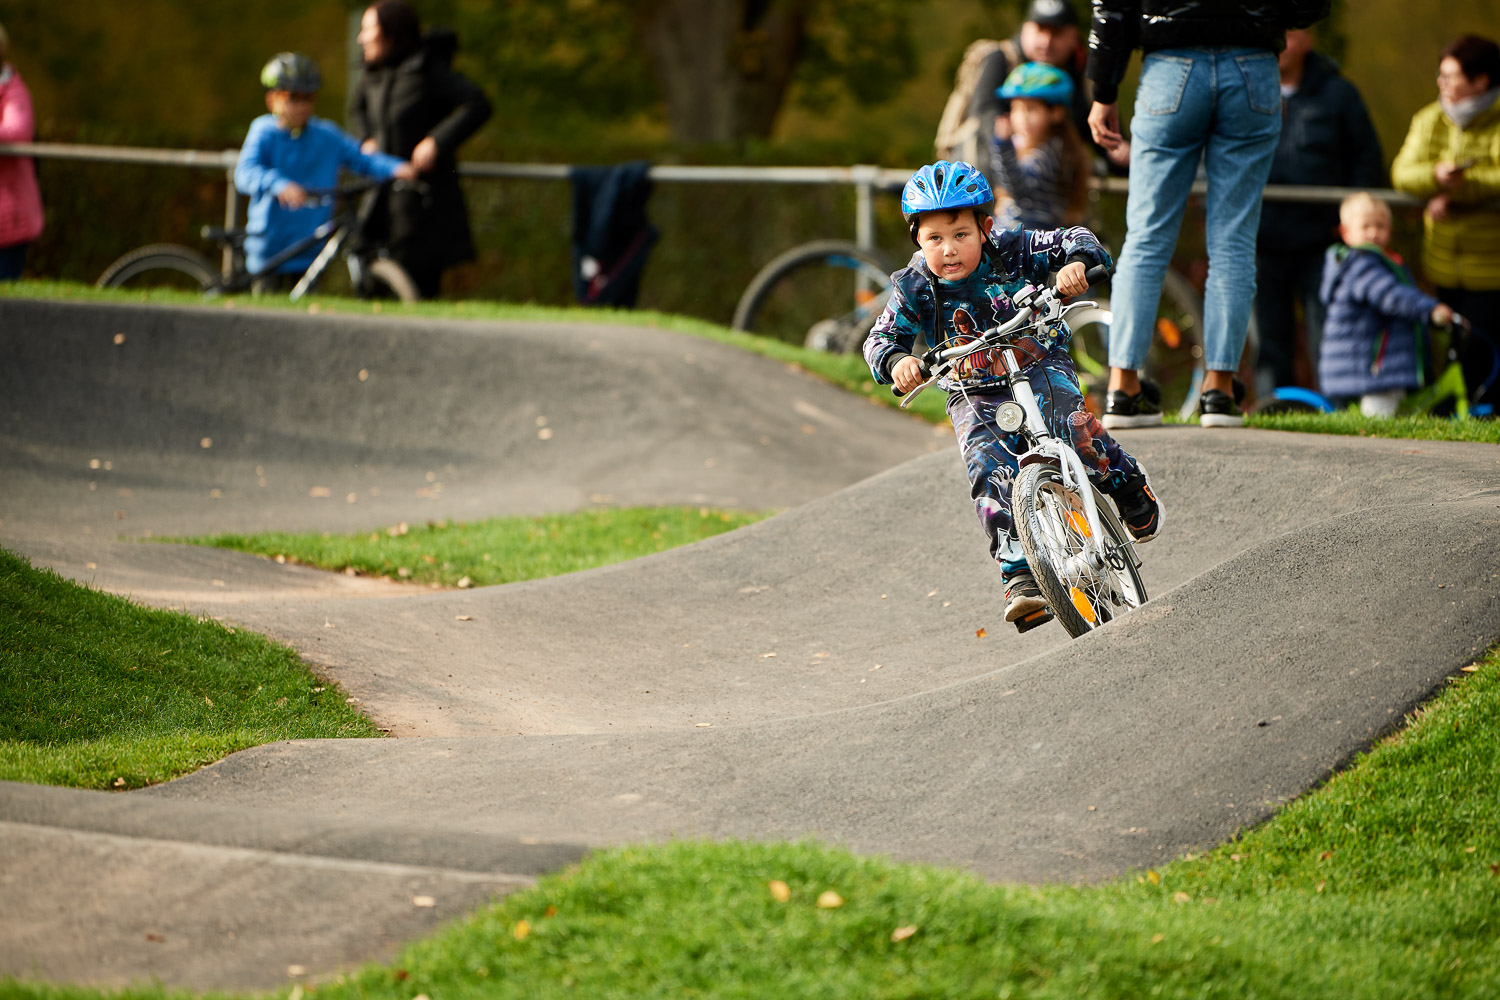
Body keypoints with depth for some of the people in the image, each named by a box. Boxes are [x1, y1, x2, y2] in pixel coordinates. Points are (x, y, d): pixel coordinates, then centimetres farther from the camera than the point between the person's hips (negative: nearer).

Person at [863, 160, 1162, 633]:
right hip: (974, 395, 1)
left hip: (1041, 368, -1)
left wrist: (1076, 263, -37)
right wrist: (895, 361, -37)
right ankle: (1019, 574, -24)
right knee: (988, 467, -24)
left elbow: (1075, 239, -13)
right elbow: (881, 337, -14)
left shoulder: (1013, 252, -12)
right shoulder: (914, 288, -9)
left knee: (1071, 425, -29)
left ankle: (1131, 490, -2)